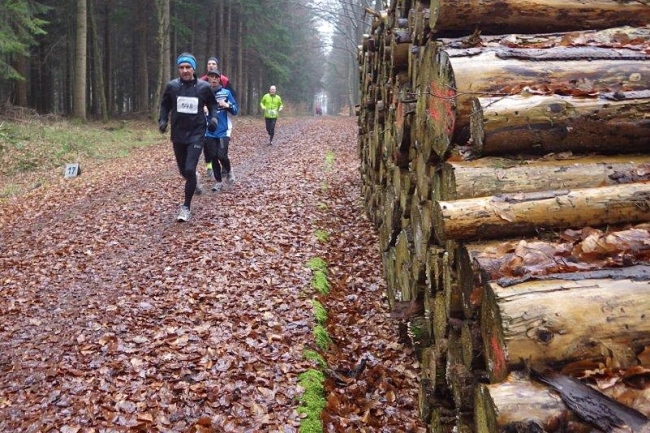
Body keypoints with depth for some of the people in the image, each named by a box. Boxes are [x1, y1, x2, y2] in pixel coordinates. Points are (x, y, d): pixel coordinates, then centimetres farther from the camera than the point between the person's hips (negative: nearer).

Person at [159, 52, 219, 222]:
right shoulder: (171, 86, -5)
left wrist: (213, 118, -6)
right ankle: (194, 181, 53)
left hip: (196, 134, -3)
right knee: (184, 171, 16)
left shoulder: (203, 87, -7)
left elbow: (212, 104, 11)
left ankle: (186, 207, -1)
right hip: (178, 135, 3)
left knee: (190, 170, -15)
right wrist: (163, 120, -6)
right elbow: (165, 105, 10)